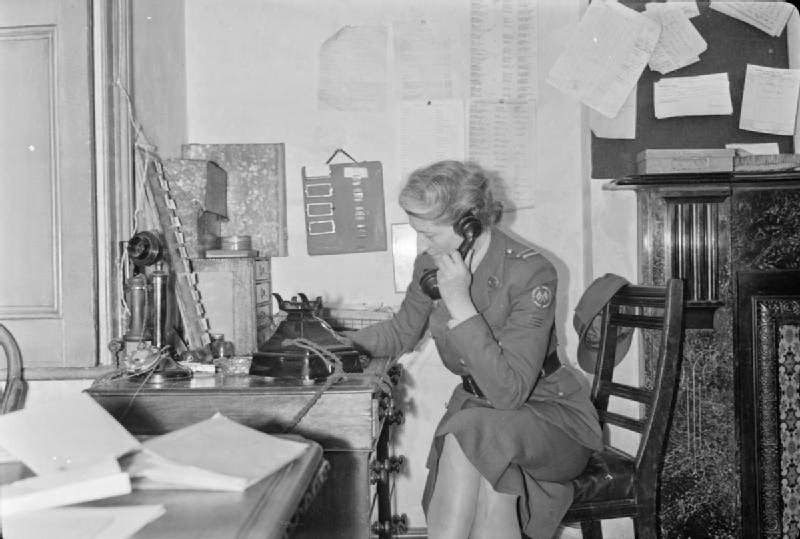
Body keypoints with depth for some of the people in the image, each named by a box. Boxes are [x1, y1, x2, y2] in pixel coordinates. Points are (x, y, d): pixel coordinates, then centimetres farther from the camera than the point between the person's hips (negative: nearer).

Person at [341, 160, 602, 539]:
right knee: (492, 493, -29)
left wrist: (460, 304, -31)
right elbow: (401, 332, 17)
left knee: (469, 434, -35)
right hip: (474, 407, 4)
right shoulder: (431, 267, -4)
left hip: (546, 409, -4)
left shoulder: (531, 272, -21)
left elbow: (509, 391, -27)